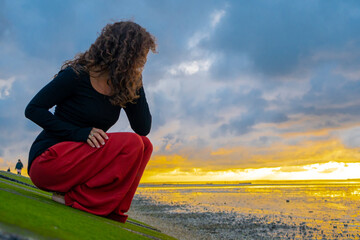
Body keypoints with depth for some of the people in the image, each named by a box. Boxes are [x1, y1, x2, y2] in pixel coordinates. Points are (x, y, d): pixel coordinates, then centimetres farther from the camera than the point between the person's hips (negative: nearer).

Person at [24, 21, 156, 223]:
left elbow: (144, 128, 0)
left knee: (145, 145, -6)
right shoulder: (77, 75, -11)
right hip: (48, 159, -7)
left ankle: (106, 206, -11)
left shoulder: (123, 88, 7)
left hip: (81, 159, 7)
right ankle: (75, 197, -15)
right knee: (132, 143, -22)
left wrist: (137, 84, -5)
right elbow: (33, 110, -11)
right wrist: (79, 133, -23)